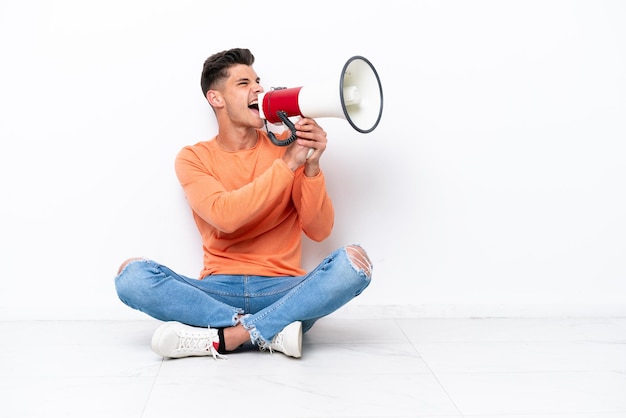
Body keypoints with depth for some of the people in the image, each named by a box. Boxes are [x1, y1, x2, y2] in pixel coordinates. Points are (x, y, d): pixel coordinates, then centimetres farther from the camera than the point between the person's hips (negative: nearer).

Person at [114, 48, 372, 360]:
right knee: (131, 274, -24)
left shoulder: (288, 147, 7)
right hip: (218, 291, 0)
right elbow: (225, 217, -16)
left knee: (354, 260, -27)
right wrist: (287, 165, -17)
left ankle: (221, 337, -26)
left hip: (282, 291, 1)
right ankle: (273, 332, -24)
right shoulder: (193, 158, 4)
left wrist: (312, 167, -14)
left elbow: (319, 231, 0)